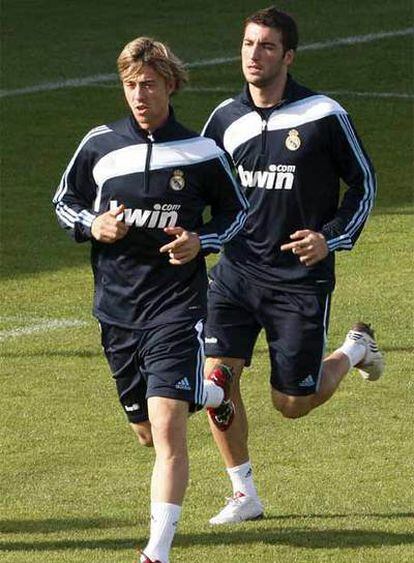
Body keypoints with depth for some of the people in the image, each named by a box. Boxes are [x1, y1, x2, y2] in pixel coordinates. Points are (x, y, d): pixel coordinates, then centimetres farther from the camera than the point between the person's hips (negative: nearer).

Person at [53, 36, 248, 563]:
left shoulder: (201, 153, -4)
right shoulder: (99, 144, 1)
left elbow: (237, 212, 9)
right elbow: (64, 202, 14)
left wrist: (200, 242, -10)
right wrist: (93, 225, -8)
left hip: (177, 306, -4)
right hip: (116, 309, 4)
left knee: (168, 428, -17)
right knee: (147, 431, 18)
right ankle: (209, 391, 52)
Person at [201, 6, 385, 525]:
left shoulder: (324, 116, -9)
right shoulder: (226, 119, 2)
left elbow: (363, 183, 2)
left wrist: (332, 238, -12)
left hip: (300, 276, -3)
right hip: (236, 271, 3)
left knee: (292, 403, 1)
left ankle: (355, 349, 33)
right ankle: (245, 496, 4)